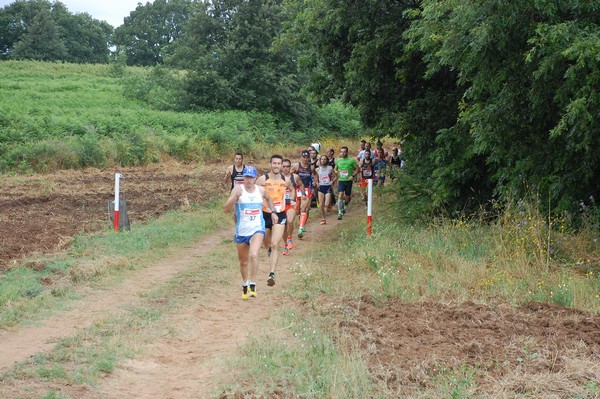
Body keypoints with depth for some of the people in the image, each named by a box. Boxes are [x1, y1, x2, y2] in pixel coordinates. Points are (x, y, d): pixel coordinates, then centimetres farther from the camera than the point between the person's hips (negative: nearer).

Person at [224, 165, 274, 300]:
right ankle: (245, 285, 37)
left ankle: (253, 285, -18)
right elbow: (226, 209, -17)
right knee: (243, 261, 15)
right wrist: (234, 197, -32)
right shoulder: (238, 189, -9)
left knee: (253, 255, -25)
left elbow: (269, 199, 26)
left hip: (257, 229, 0)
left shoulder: (261, 190, 1)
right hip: (241, 231, 0)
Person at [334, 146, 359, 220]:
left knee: (347, 197, 6)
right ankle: (340, 212, -17)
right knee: (340, 195, -16)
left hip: (348, 181, -1)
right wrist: (336, 172, -3)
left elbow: (357, 169, 1)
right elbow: (336, 169, 21)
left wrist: (353, 176, -14)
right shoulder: (338, 161, 7)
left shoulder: (351, 160, -3)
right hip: (341, 181, 1)